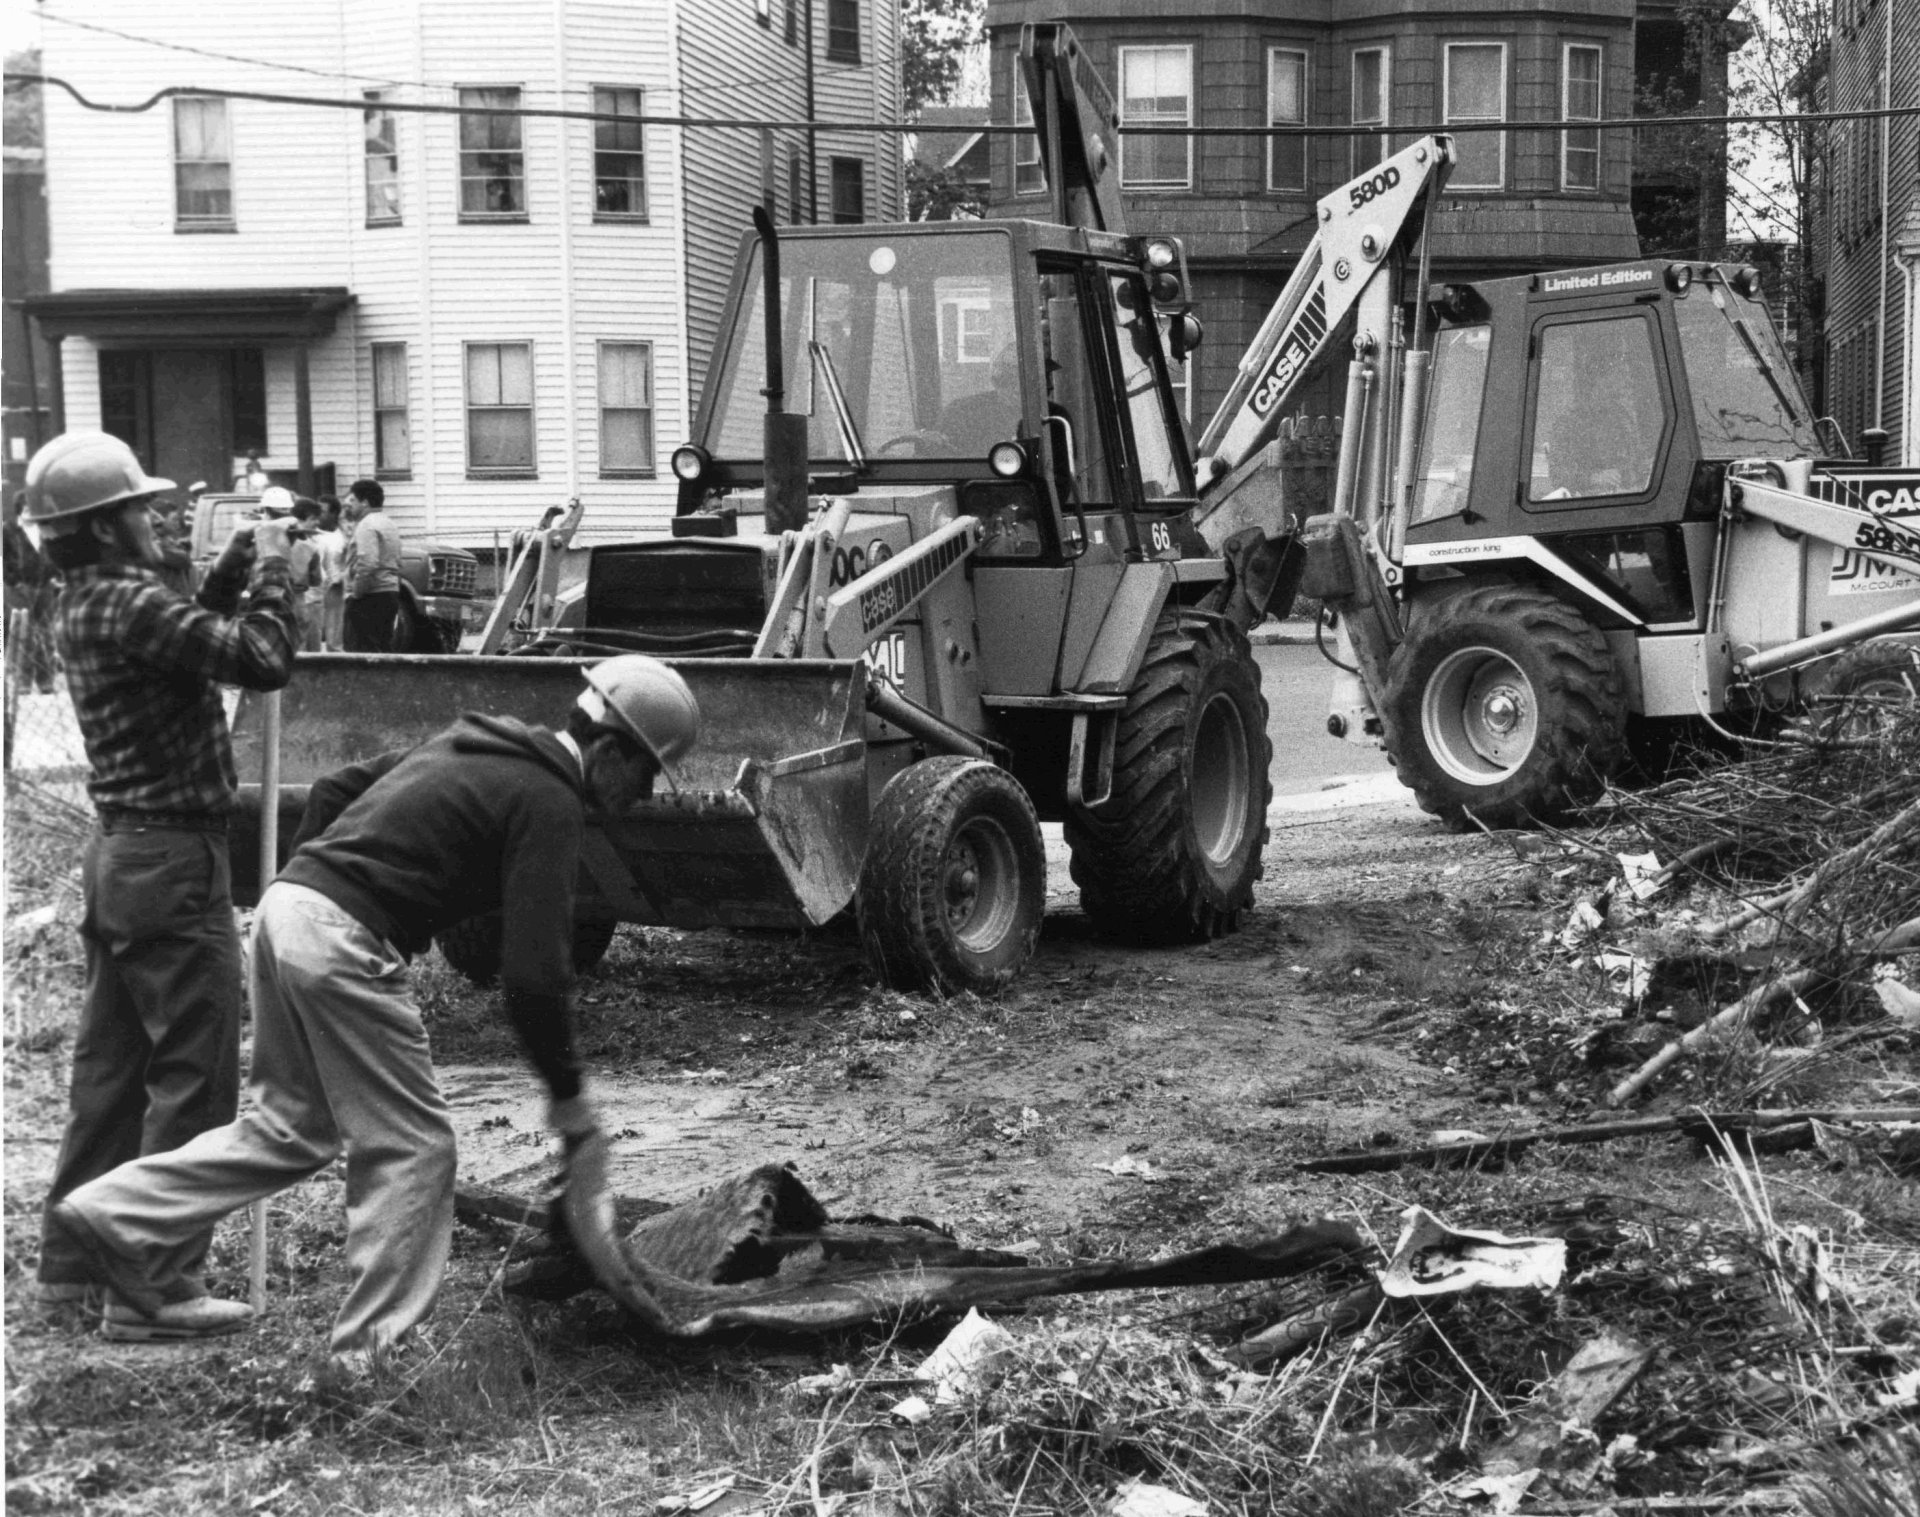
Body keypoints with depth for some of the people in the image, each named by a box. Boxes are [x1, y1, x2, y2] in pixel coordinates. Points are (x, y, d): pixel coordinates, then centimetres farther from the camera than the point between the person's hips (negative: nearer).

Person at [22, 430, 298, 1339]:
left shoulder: (84, 608, 10)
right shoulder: (128, 605, -20)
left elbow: (190, 640, 22)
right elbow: (262, 660, -24)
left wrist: (234, 568, 10)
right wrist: (270, 569, -9)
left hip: (117, 855, 10)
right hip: (172, 862, -10)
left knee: (112, 1068, 17)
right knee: (192, 1079, -5)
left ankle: (75, 1257, 25)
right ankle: (156, 1287, -2)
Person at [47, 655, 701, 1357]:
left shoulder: (470, 741, 19)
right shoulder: (551, 803, -8)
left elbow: (333, 790, 25)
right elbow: (532, 973, -13)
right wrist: (566, 1092, -3)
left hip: (285, 905, 9)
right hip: (345, 944, -9)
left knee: (291, 1123, 21)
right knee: (413, 1147, 2)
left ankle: (117, 1215, 23)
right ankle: (373, 1349, 5)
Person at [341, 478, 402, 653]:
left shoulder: (367, 525, -13)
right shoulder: (388, 523, 19)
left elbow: (367, 563, -26)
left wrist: (356, 591, -17)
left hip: (369, 598, -10)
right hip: (390, 593, 10)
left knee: (362, 650, -9)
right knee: (384, 649, 13)